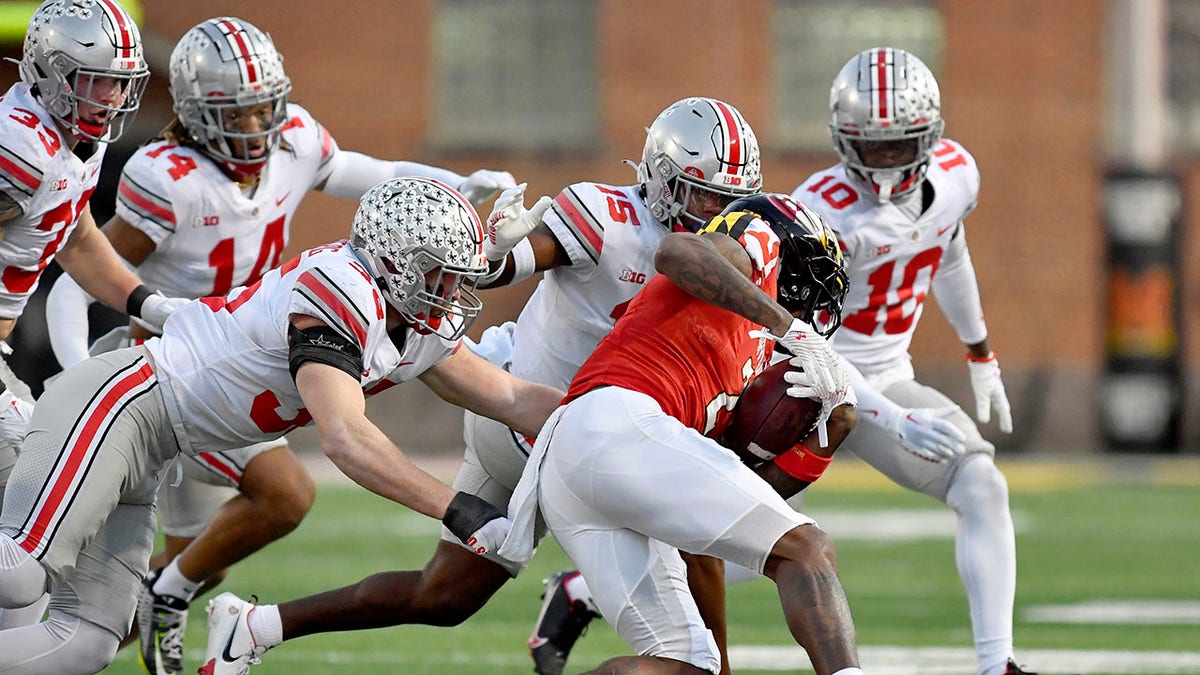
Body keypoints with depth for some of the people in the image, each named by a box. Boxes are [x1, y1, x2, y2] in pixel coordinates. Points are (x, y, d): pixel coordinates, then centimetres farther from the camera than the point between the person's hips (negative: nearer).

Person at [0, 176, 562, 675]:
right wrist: (455, 511, -31)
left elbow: (513, 399, 16)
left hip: (139, 461, 10)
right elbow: (344, 438, -31)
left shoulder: (424, 329, 8)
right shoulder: (342, 294, -22)